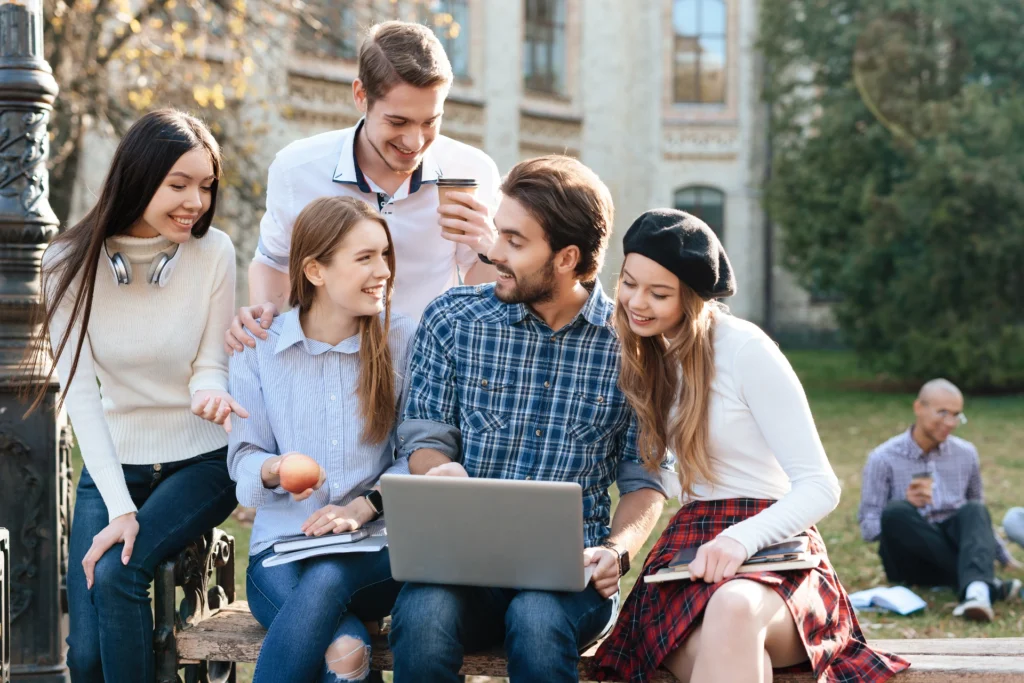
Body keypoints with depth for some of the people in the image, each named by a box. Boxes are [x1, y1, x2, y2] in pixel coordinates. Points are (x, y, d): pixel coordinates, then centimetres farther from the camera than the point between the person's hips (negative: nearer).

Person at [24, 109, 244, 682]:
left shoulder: (213, 253, -11)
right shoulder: (72, 262, -10)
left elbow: (210, 365, -3)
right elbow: (78, 390, -13)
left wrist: (211, 394, -29)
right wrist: (118, 506, -20)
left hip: (200, 463, -1)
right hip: (113, 465, 1)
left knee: (116, 570, -27)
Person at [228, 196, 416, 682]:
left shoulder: (403, 341, 3)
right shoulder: (257, 348, 4)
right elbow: (244, 457, 5)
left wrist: (364, 506, -15)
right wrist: (274, 470, -18)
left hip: (375, 550, 1)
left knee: (325, 580, -36)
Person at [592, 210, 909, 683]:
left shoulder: (747, 350, -6)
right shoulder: (647, 356, 15)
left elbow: (821, 488, -11)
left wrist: (743, 538, -26)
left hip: (772, 544, -3)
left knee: (733, 608, -42)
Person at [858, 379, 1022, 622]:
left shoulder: (966, 453, 10)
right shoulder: (884, 458, -2)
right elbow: (868, 528, -5)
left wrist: (1003, 555, 26)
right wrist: (906, 504, -22)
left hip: (953, 550, 3)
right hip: (911, 563, -3)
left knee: (973, 511, -26)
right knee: (895, 511, -32)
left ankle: (976, 590, -54)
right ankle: (990, 584, -35)